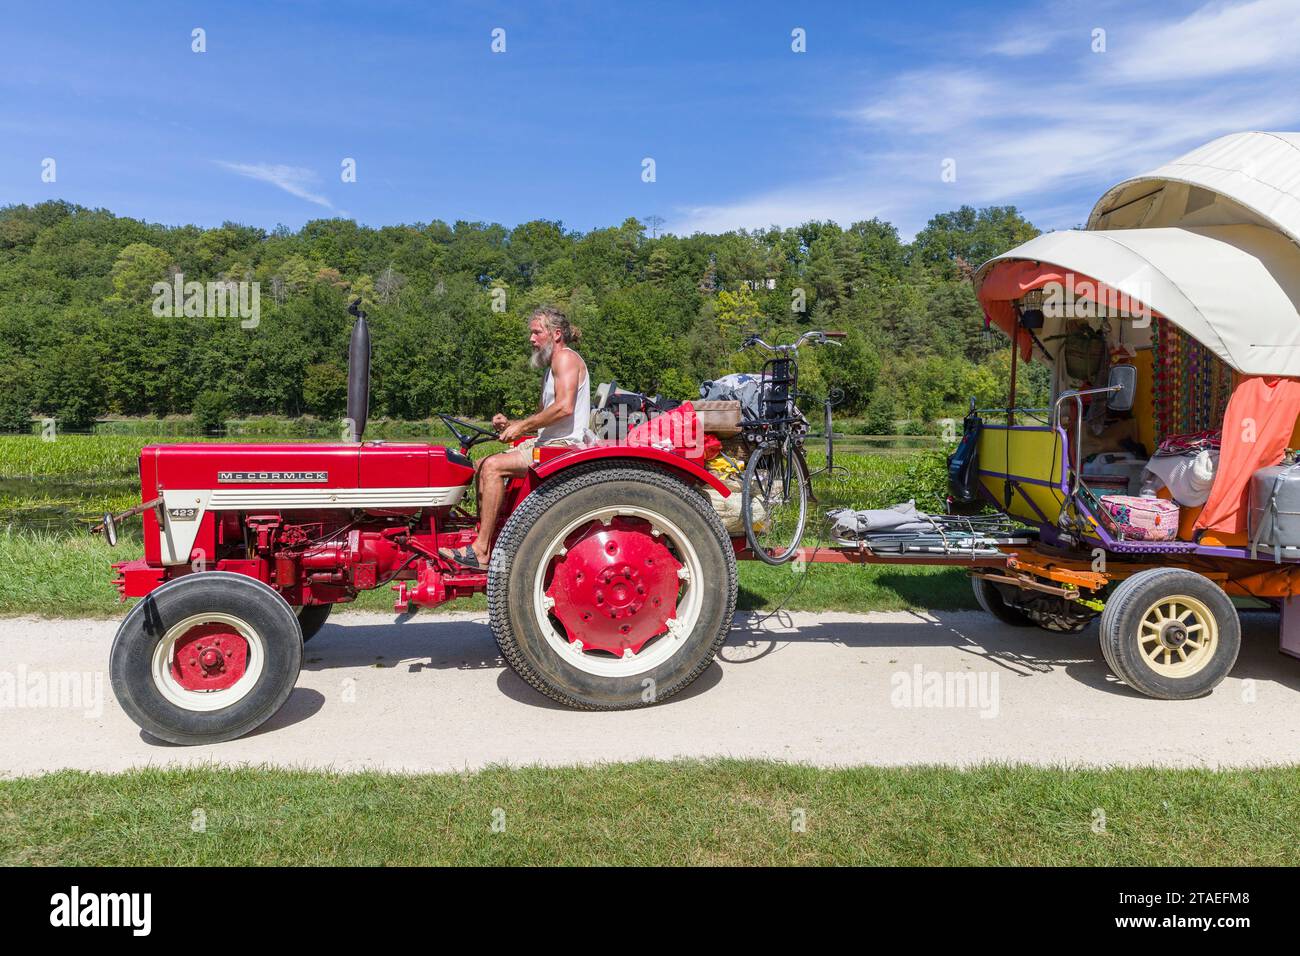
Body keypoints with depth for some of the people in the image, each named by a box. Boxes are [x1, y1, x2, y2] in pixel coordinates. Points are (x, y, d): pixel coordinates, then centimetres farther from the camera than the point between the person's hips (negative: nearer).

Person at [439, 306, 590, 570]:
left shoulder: (566, 358, -9)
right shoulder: (551, 368, 24)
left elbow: (564, 407, -24)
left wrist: (522, 426, -17)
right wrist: (510, 424, 6)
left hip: (563, 446, -11)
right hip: (544, 444, 11)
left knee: (493, 466, -23)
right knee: (481, 466, 6)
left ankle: (480, 551, -23)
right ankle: (490, 542, 1)